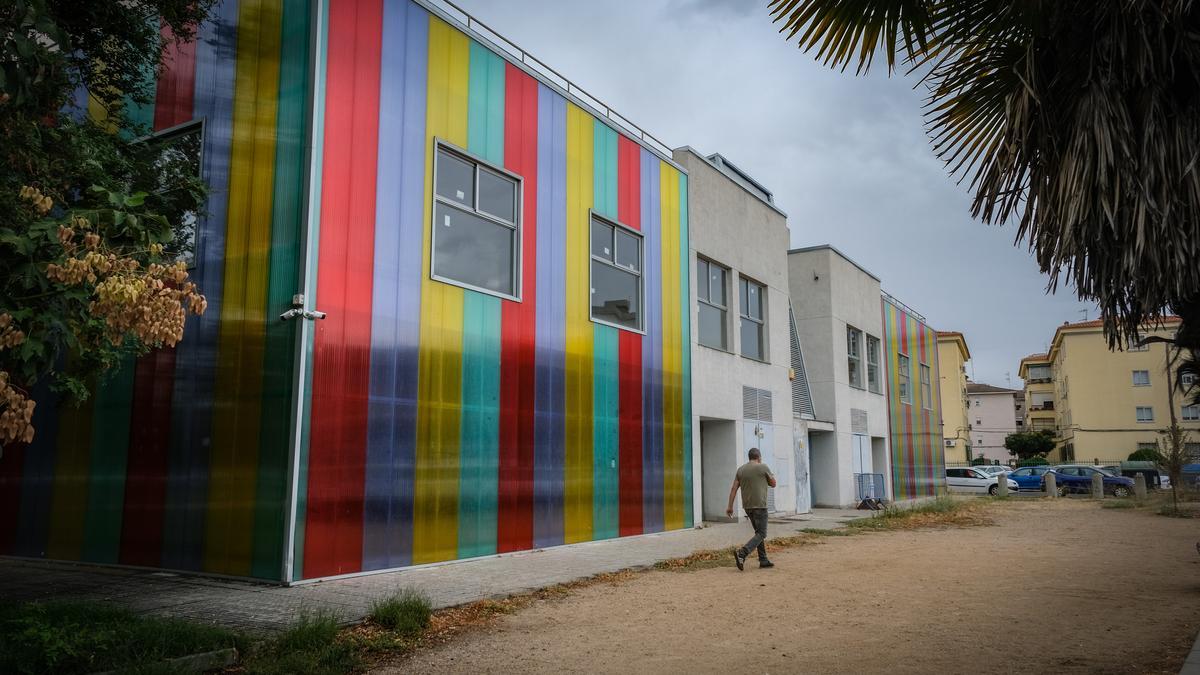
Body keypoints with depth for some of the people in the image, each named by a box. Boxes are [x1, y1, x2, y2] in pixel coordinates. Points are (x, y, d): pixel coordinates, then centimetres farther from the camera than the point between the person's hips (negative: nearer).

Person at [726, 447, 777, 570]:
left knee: (759, 532, 17)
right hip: (759, 505, -6)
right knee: (761, 534, -4)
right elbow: (773, 484, 6)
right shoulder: (763, 467, -6)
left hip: (747, 506, 6)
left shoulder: (741, 469, 8)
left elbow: (734, 489, 4)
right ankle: (742, 553, -22)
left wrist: (730, 507, 6)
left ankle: (763, 560, 16)